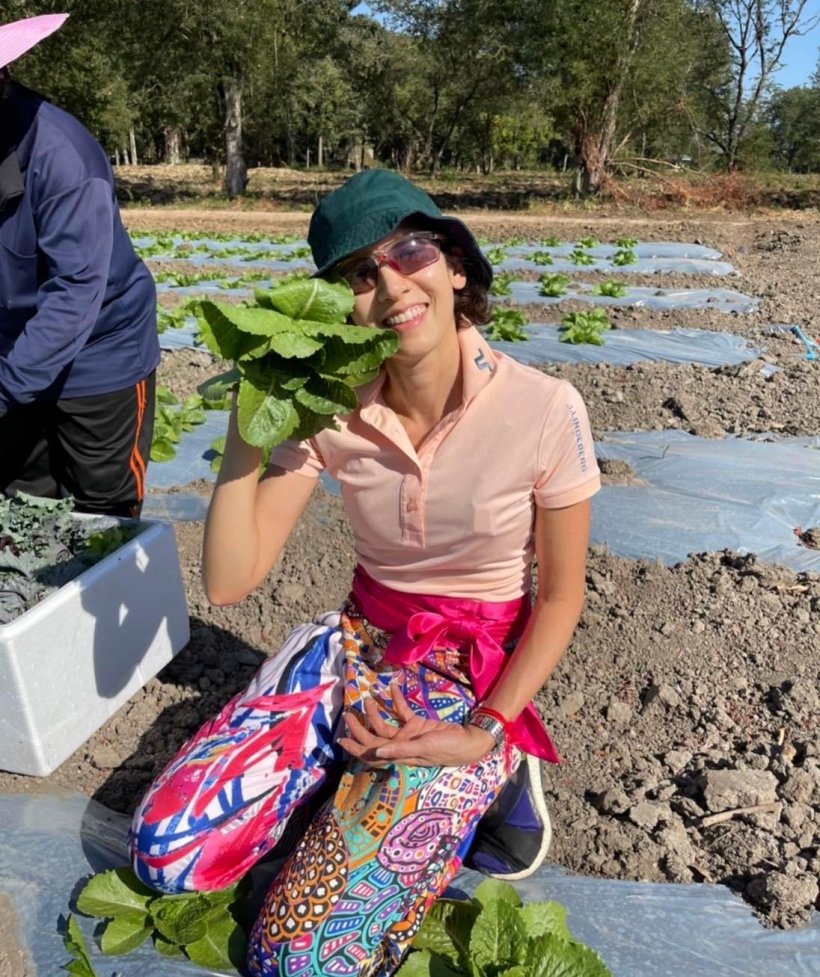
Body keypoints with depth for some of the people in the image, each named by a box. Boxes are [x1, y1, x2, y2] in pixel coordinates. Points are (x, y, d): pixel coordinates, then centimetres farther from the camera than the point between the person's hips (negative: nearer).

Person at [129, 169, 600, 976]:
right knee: (164, 850, -8)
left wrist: (485, 732, -16)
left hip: (478, 674, -3)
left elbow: (561, 596, -8)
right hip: (355, 645, 4)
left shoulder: (544, 410, -19)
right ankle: (362, 767, 10)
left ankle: (487, 773, 8)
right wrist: (251, 423, -20)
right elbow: (229, 580, -13)